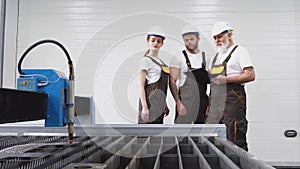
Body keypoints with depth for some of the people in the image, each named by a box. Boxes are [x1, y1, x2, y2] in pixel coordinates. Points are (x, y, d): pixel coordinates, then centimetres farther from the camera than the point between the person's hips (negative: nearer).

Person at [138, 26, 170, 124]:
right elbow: (141, 85, -12)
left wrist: (165, 105, 20)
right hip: (150, 103, -8)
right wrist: (144, 107, -20)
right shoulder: (145, 60, -5)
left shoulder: (161, 62, 18)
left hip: (159, 105, 8)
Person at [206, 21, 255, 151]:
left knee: (235, 142, -7)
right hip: (215, 100, 7)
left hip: (232, 100, -7)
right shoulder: (217, 55, 23)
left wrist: (227, 79, -17)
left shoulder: (239, 50, 0)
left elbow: (250, 75, -10)